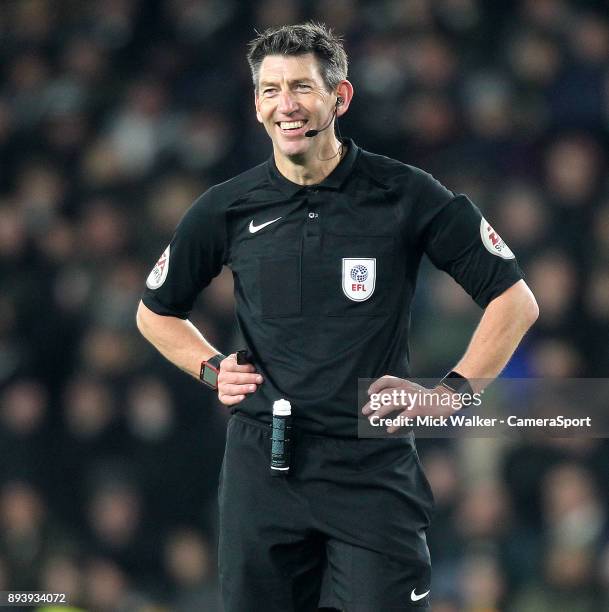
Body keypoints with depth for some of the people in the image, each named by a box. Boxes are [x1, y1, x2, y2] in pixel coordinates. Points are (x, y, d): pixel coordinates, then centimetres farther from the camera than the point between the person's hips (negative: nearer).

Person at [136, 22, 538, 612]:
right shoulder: (228, 208, 4)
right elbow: (156, 312, 22)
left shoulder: (406, 196, -3)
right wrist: (213, 369, 5)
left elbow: (516, 301, 2)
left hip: (374, 470, -2)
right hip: (262, 469, 2)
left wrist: (446, 395, -7)